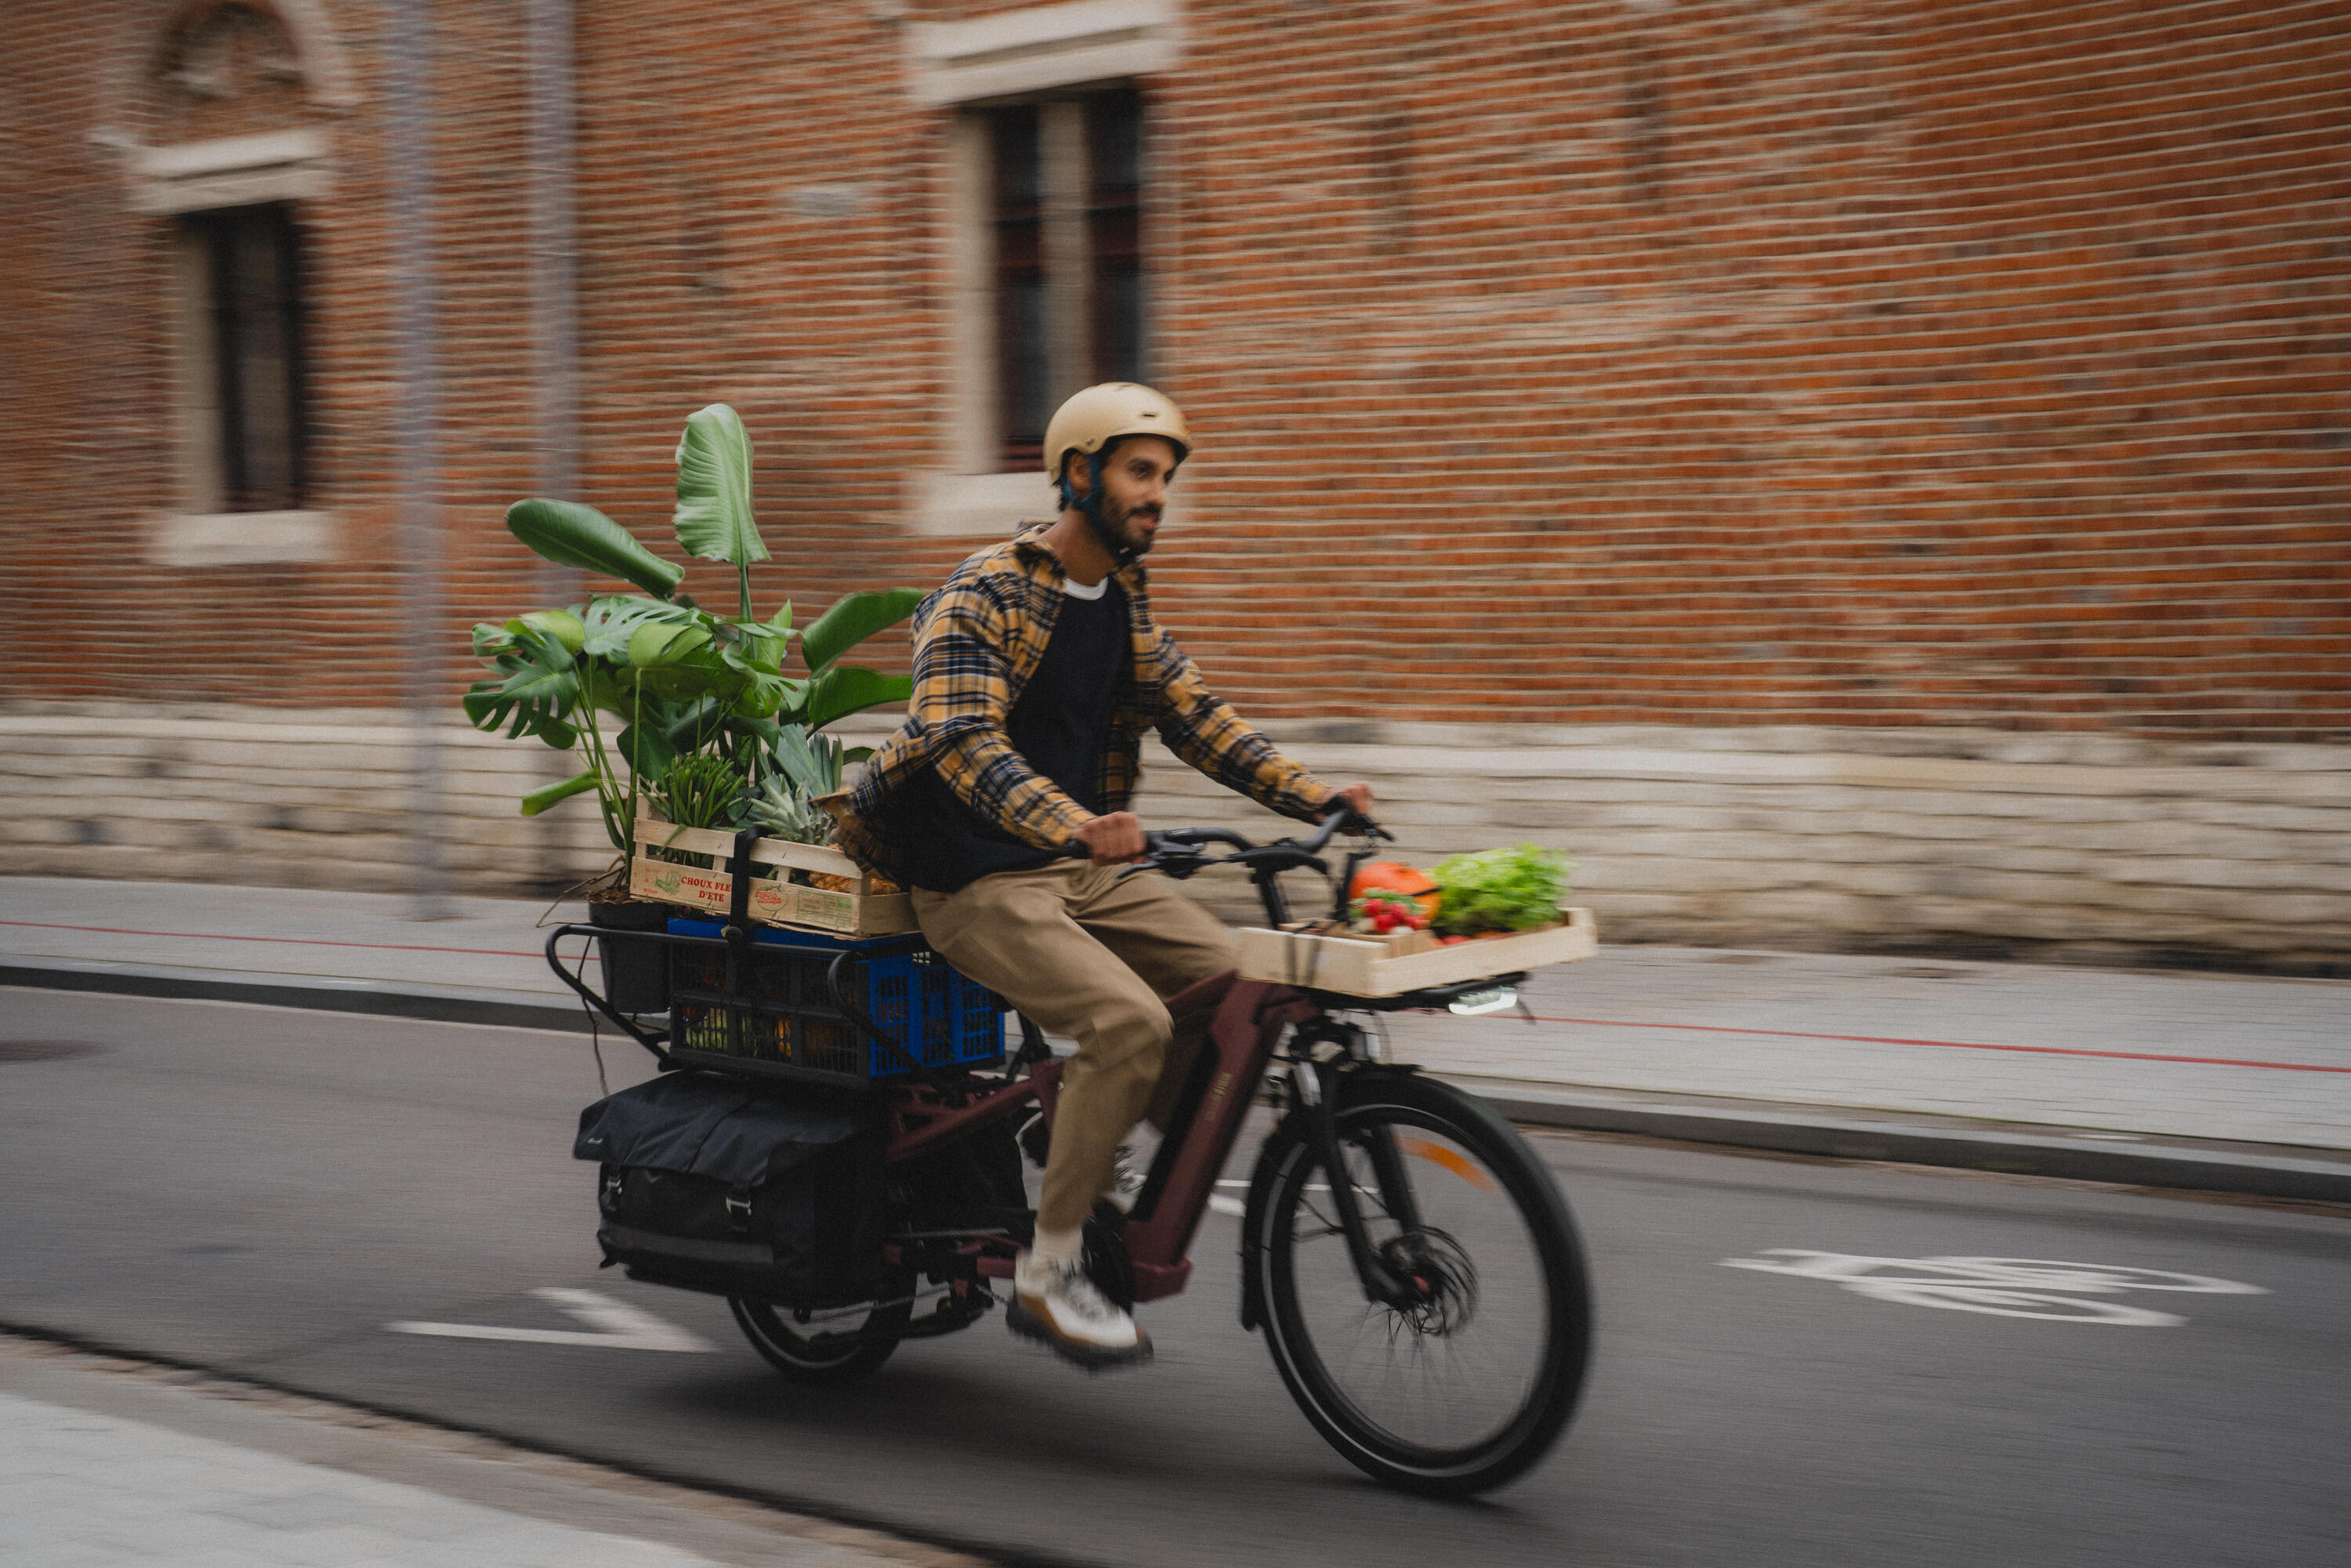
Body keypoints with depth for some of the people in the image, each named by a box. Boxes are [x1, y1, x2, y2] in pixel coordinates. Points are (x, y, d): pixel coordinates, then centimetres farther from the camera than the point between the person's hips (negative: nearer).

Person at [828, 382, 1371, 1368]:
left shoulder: (1124, 604, 13)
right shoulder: (984, 595, -14)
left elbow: (1196, 721, 9)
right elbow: (966, 743, -27)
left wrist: (1316, 796, -6)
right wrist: (1074, 826, -45)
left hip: (1087, 867, 8)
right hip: (980, 883, -8)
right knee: (1130, 1021, -28)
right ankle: (1048, 1277, -16)